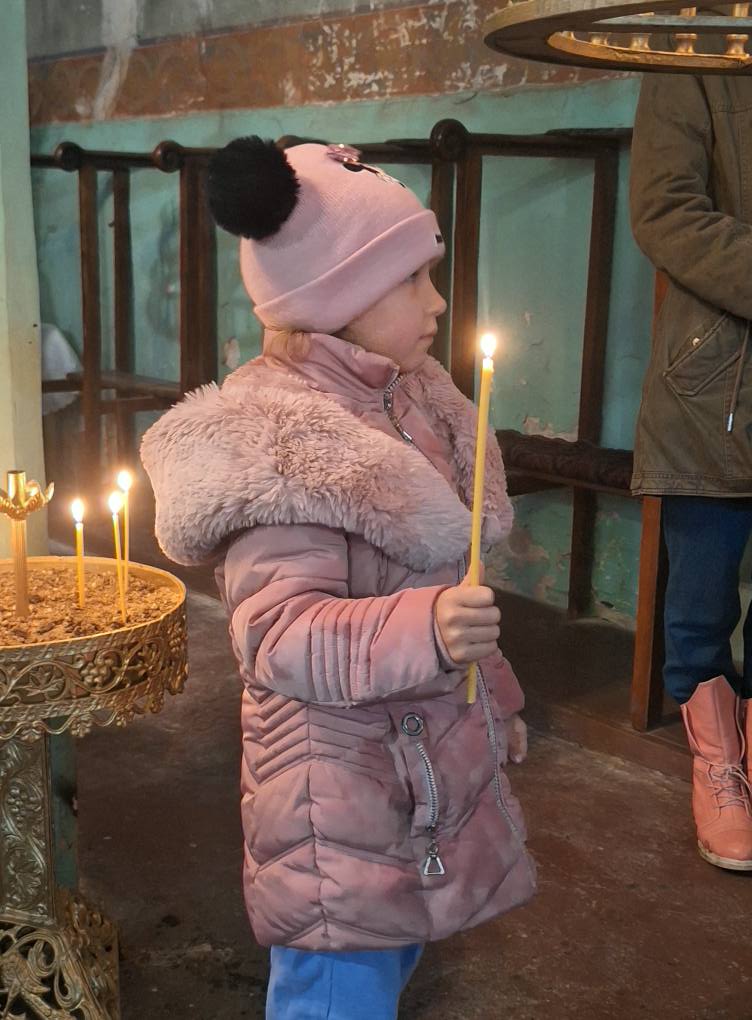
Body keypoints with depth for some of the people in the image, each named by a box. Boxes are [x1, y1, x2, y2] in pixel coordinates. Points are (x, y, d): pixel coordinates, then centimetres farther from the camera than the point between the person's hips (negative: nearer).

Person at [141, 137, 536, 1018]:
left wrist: (497, 693, 23)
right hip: (343, 794, -8)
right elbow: (279, 636, -29)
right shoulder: (282, 444, -23)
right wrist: (425, 630, -44)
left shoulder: (410, 397, 5)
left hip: (438, 762, 9)